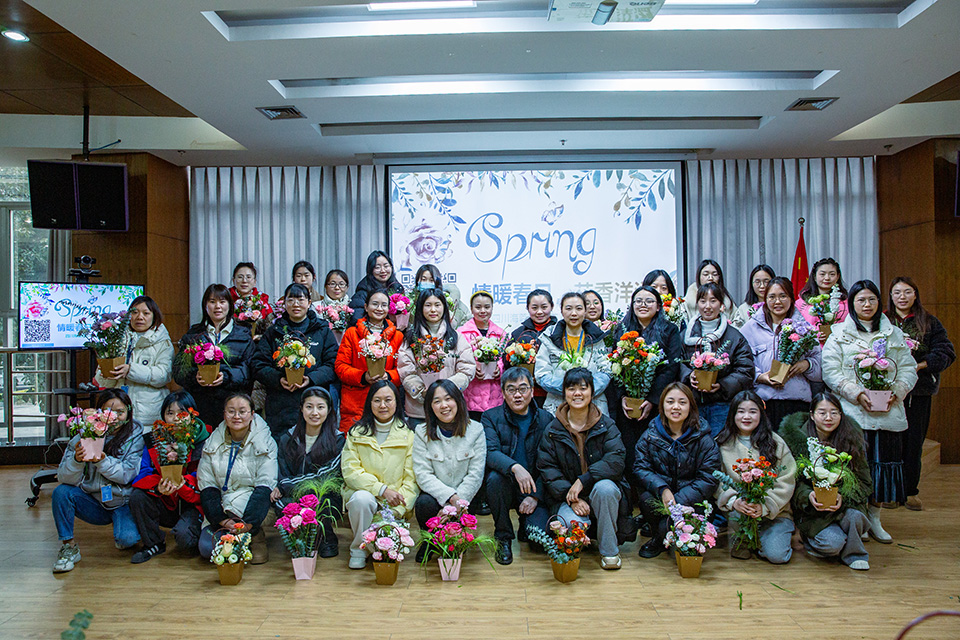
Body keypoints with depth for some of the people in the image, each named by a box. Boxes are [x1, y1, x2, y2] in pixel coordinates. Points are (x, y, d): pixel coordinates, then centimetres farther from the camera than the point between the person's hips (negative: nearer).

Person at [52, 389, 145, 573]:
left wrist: (101, 461, -33)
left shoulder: (135, 436, -9)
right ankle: (68, 547, -8)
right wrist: (77, 460, -33)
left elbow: (126, 475, -17)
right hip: (92, 501, 2)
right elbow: (64, 478, -12)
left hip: (122, 503, -2)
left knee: (127, 539, -27)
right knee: (61, 492, -23)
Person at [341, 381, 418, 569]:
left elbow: (412, 479, -1)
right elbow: (350, 471, -5)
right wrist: (382, 489, -19)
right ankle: (358, 550, -8)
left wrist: (397, 509, -17)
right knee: (362, 498, -33)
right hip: (363, 490, 0)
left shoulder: (408, 435, 2)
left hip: (395, 503, 0)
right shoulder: (356, 433, 5)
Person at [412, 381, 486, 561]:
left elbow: (475, 474, -6)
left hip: (465, 496, 0)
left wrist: (458, 502, -20)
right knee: (424, 503, -32)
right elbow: (423, 475, -9)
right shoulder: (422, 433, -1)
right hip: (436, 493, 1)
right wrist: (450, 497, -23)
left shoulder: (475, 430, -2)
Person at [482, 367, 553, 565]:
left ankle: (526, 522, 18)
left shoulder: (546, 419, 2)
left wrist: (536, 496, -11)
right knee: (495, 477, -34)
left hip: (536, 490, 0)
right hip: (506, 485, 0)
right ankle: (503, 537, -11)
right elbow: (489, 452, -19)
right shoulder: (491, 417, -2)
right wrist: (515, 467, -38)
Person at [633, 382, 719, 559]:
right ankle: (658, 538, 0)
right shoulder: (650, 435, 1)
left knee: (667, 527, -31)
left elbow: (709, 480, -10)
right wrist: (662, 489, -26)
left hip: (690, 501, -2)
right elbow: (640, 468, -5)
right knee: (646, 499, -31)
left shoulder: (703, 439, -5)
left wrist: (677, 500, -23)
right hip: (659, 494, 3)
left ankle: (661, 538, 9)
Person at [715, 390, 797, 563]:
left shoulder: (775, 442, 1)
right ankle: (739, 546, -2)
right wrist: (733, 501, -21)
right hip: (738, 513, 0)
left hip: (775, 512, 0)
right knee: (736, 512, -33)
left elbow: (786, 482, -3)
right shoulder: (722, 444, 3)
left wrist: (764, 505, -17)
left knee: (776, 555, -20)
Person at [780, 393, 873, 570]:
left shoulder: (851, 438, -1)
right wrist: (808, 495, -25)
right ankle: (811, 540, 11)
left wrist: (843, 497, -20)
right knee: (832, 543, -27)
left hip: (846, 504, 3)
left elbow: (864, 482, -1)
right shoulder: (795, 437, -7)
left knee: (854, 516, -31)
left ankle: (853, 554, 1)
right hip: (810, 509, -2)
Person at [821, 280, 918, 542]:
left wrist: (897, 391, -7)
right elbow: (830, 372, -3)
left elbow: (908, 369, 12)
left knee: (884, 460, 3)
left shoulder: (894, 334, 15)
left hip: (888, 411, 3)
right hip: (852, 412, -3)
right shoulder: (839, 335, 5)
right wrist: (856, 393, -15)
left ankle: (874, 517, 18)